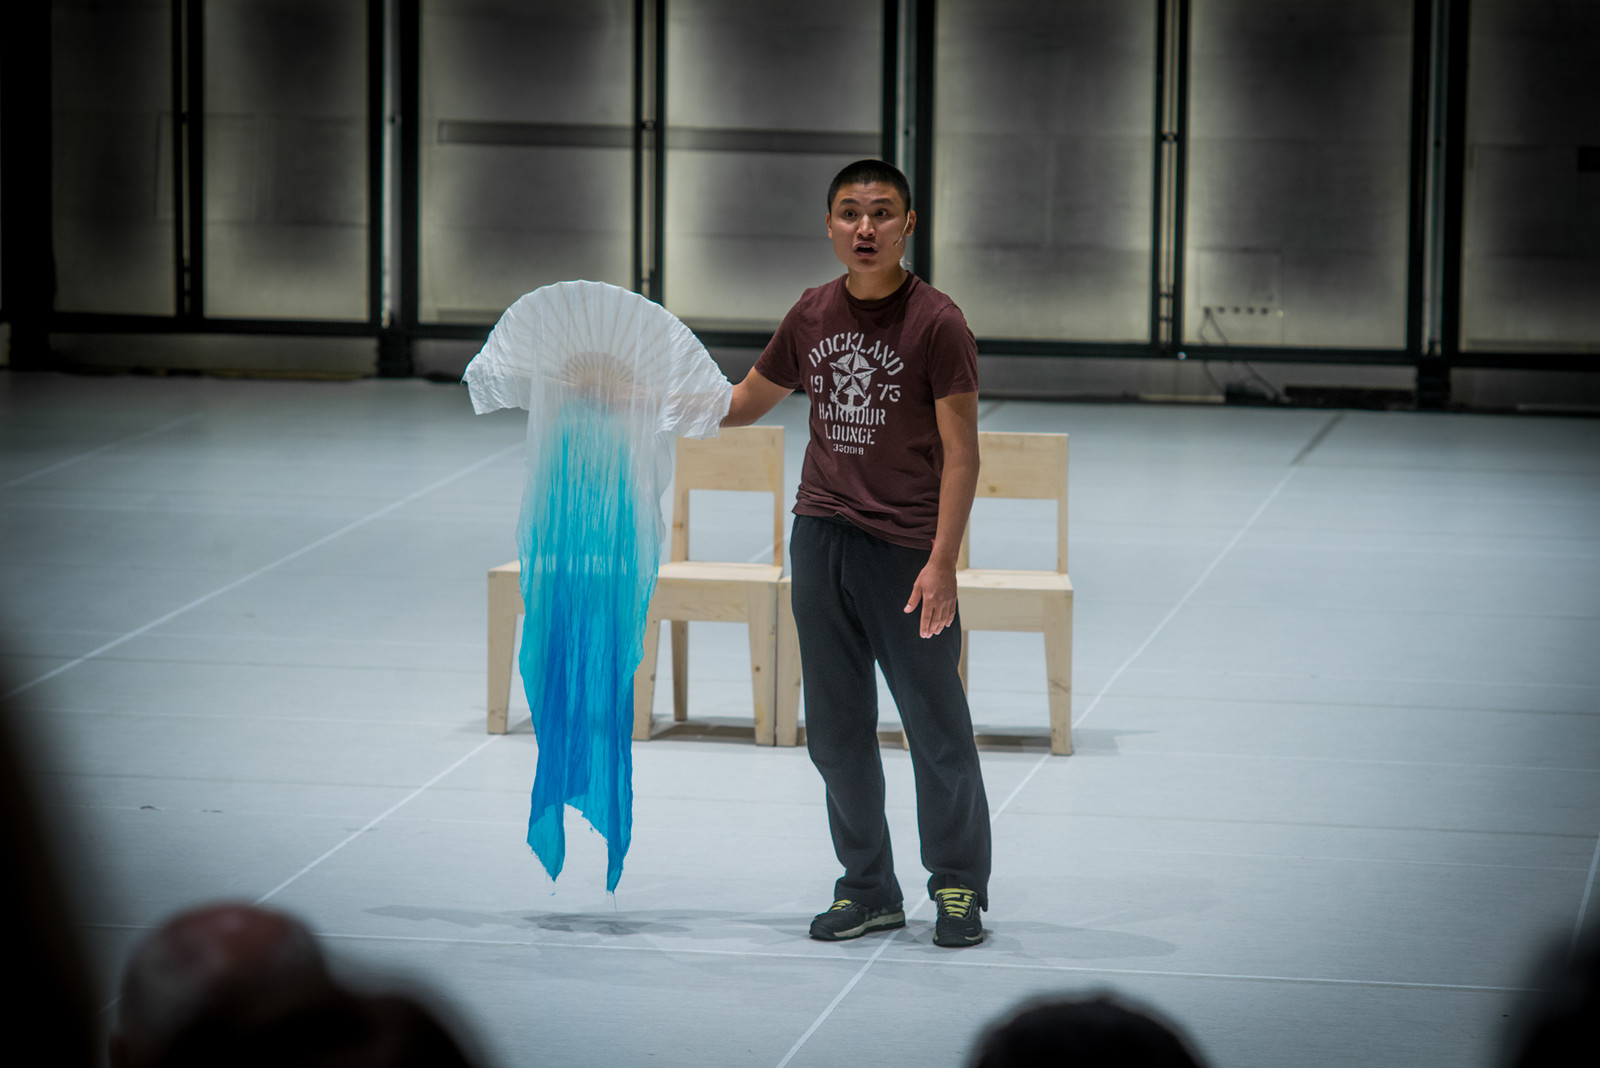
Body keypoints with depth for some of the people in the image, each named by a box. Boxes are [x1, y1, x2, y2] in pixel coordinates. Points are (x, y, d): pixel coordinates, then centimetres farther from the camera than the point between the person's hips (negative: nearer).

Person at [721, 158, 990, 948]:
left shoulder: (935, 323, -9)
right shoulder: (812, 315, 7)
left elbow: (960, 452, -10)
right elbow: (748, 400, 22)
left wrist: (941, 563, -17)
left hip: (905, 549, -5)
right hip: (821, 536, 5)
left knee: (936, 726, 0)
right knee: (837, 731, 9)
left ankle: (959, 889, 13)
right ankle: (868, 890, 19)